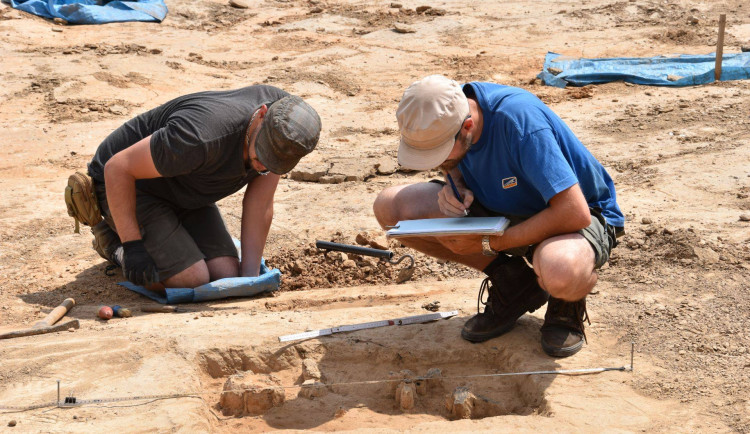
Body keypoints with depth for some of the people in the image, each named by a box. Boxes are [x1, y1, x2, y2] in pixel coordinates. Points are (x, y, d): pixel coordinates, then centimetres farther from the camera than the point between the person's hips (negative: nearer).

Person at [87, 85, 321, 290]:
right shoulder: (202, 139, -41)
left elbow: (260, 203, -10)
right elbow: (117, 167, -31)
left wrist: (250, 276, -11)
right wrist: (132, 246, -27)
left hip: (184, 195, 7)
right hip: (128, 184, -7)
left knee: (227, 275, -8)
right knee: (192, 279, -20)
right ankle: (112, 239, 5)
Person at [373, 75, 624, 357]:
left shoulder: (520, 120, -35)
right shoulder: (442, 113, -14)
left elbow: (575, 214, -36)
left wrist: (489, 243, -29)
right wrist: (456, 184, -15)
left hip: (577, 214, -7)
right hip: (504, 207, 7)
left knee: (559, 273, -44)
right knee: (390, 208, -10)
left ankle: (569, 302, -2)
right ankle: (510, 280, 3)